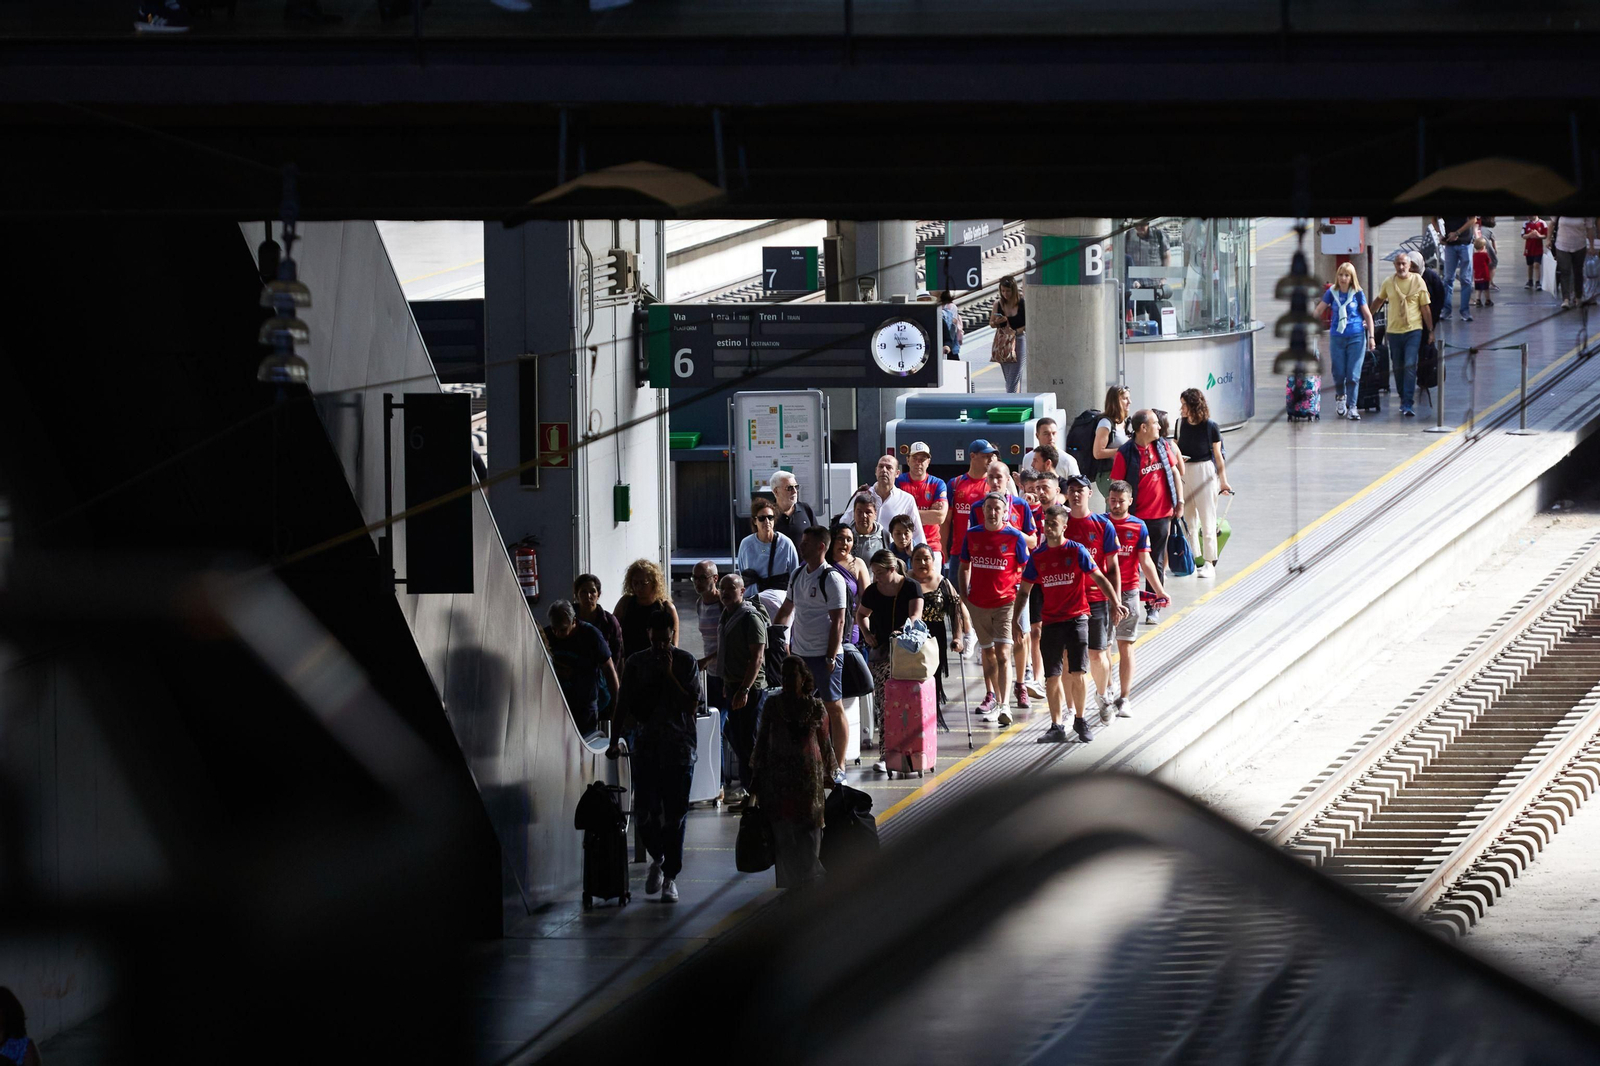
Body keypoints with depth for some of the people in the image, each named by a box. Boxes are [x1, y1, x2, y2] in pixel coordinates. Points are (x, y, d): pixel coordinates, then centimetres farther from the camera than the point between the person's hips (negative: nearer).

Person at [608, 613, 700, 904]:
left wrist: (669, 675, -14)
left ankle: (670, 877, 7)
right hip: (646, 747, 1)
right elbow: (624, 705, 9)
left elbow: (691, 706, -7)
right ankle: (657, 858, 23)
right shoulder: (636, 663, 5)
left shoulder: (686, 662, 0)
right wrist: (614, 741, 3)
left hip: (679, 749, -1)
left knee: (674, 815, -2)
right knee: (645, 812, -5)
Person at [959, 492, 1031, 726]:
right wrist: (963, 596, 8)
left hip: (1005, 602, -4)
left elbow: (1024, 571, 2)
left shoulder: (1014, 537, -5)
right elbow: (965, 567, 14)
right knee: (988, 652, 14)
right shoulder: (972, 535, 4)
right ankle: (992, 698, 26)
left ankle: (1003, 706, -18)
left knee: (1002, 653, -13)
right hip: (978, 603, 4)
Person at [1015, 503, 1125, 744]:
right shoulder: (1037, 557, 5)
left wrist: (1115, 604, -14)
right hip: (1051, 621, 3)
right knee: (1052, 676, 0)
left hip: (1076, 618, -3)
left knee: (1076, 673, -5)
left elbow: (1099, 578, -3)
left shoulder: (1076, 551, -3)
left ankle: (1080, 720, 12)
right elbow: (1024, 591, 11)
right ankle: (1056, 727, 6)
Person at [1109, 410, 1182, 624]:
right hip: (1136, 516, -4)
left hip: (1161, 515, 4)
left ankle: (1154, 608, 15)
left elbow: (1174, 472, 12)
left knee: (1157, 562, 8)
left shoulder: (1162, 446, 4)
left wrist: (1179, 500, 6)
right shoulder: (1125, 454, -10)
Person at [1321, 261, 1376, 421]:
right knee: (1339, 373, 4)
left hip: (1356, 337, -1)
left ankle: (1352, 407, 2)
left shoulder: (1357, 293, -1)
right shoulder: (1332, 293, 2)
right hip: (1337, 337, 1)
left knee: (1353, 375, -5)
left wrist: (1371, 337, 1)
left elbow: (1368, 315, 4)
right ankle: (1340, 396, 33)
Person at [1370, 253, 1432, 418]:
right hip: (1394, 330, 3)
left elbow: (1425, 308, 2)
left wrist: (1431, 330, 3)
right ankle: (1404, 400, 24)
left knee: (1410, 366, -14)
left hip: (1413, 330, -3)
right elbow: (1379, 301, 23)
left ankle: (1408, 404, -17)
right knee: (1398, 368, 8)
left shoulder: (1418, 282, -1)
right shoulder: (1388, 283, 5)